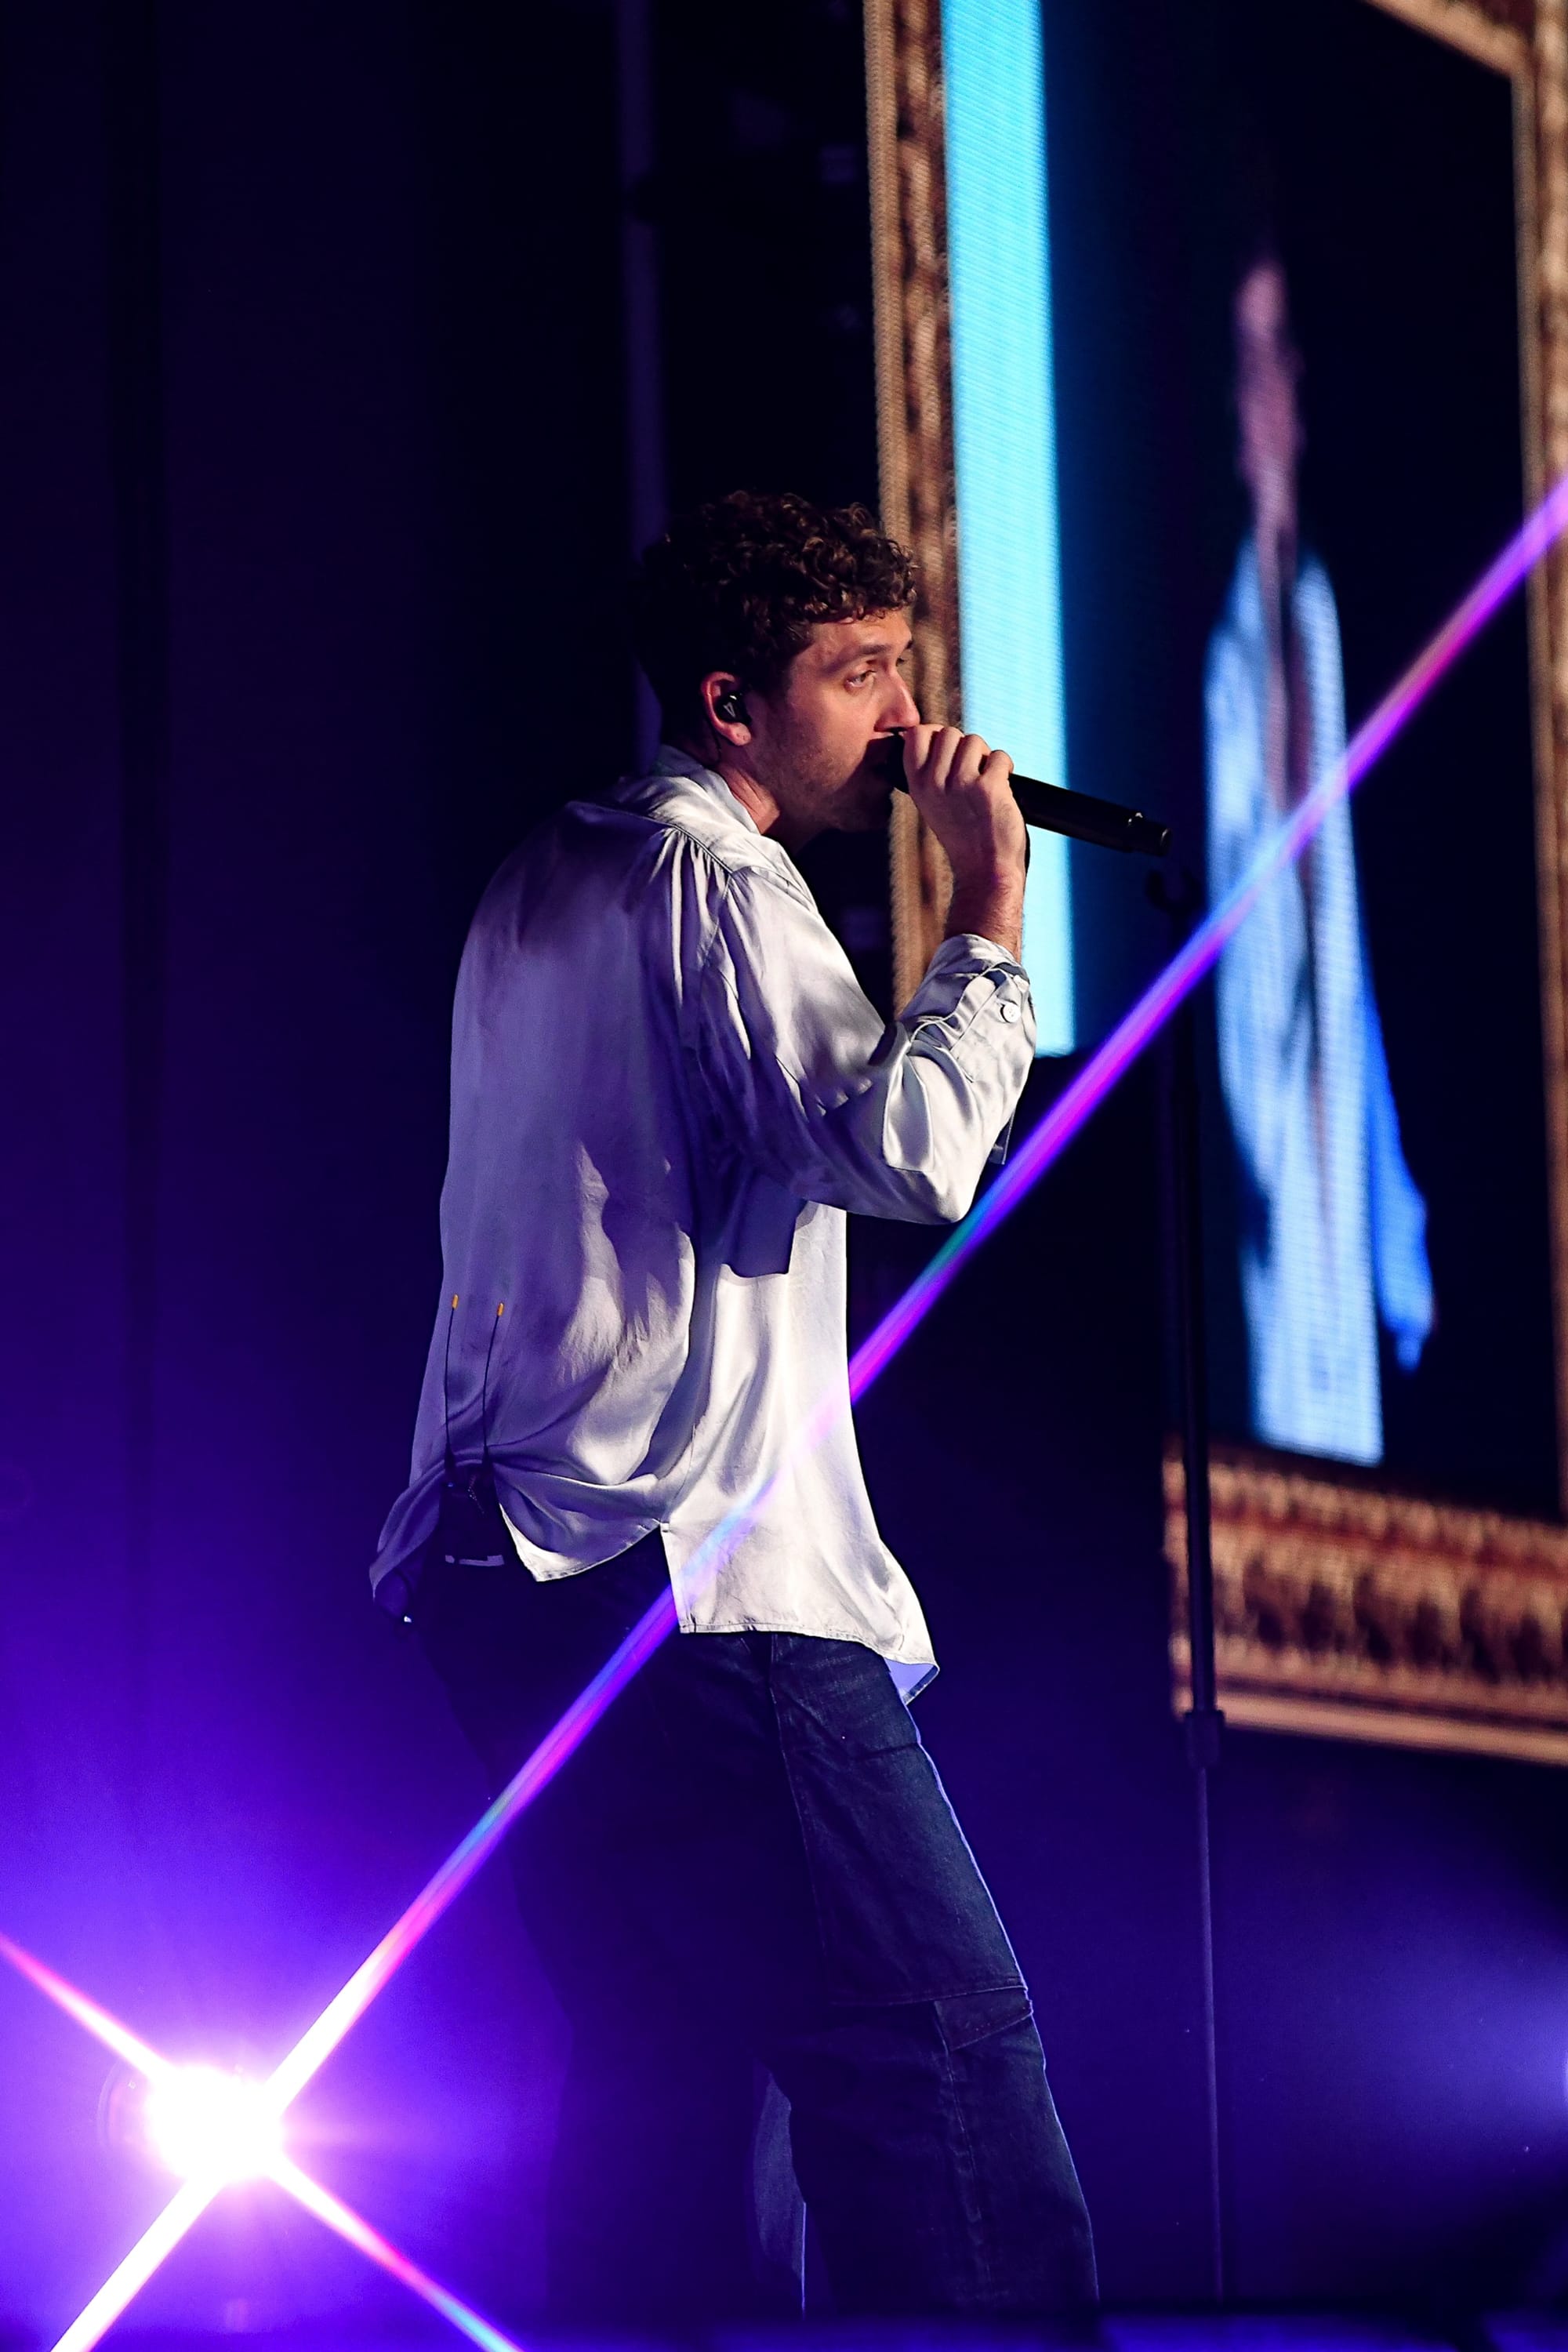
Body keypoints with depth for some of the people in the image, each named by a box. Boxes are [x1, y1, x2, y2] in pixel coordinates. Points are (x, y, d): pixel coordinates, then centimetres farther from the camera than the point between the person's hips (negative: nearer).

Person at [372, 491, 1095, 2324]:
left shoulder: (545, 883, 21)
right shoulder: (717, 884, -7)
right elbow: (905, 1150, -19)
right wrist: (988, 909, -8)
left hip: (507, 1569, 10)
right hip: (694, 1561, -10)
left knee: (669, 2084, 8)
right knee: (942, 2036, -14)